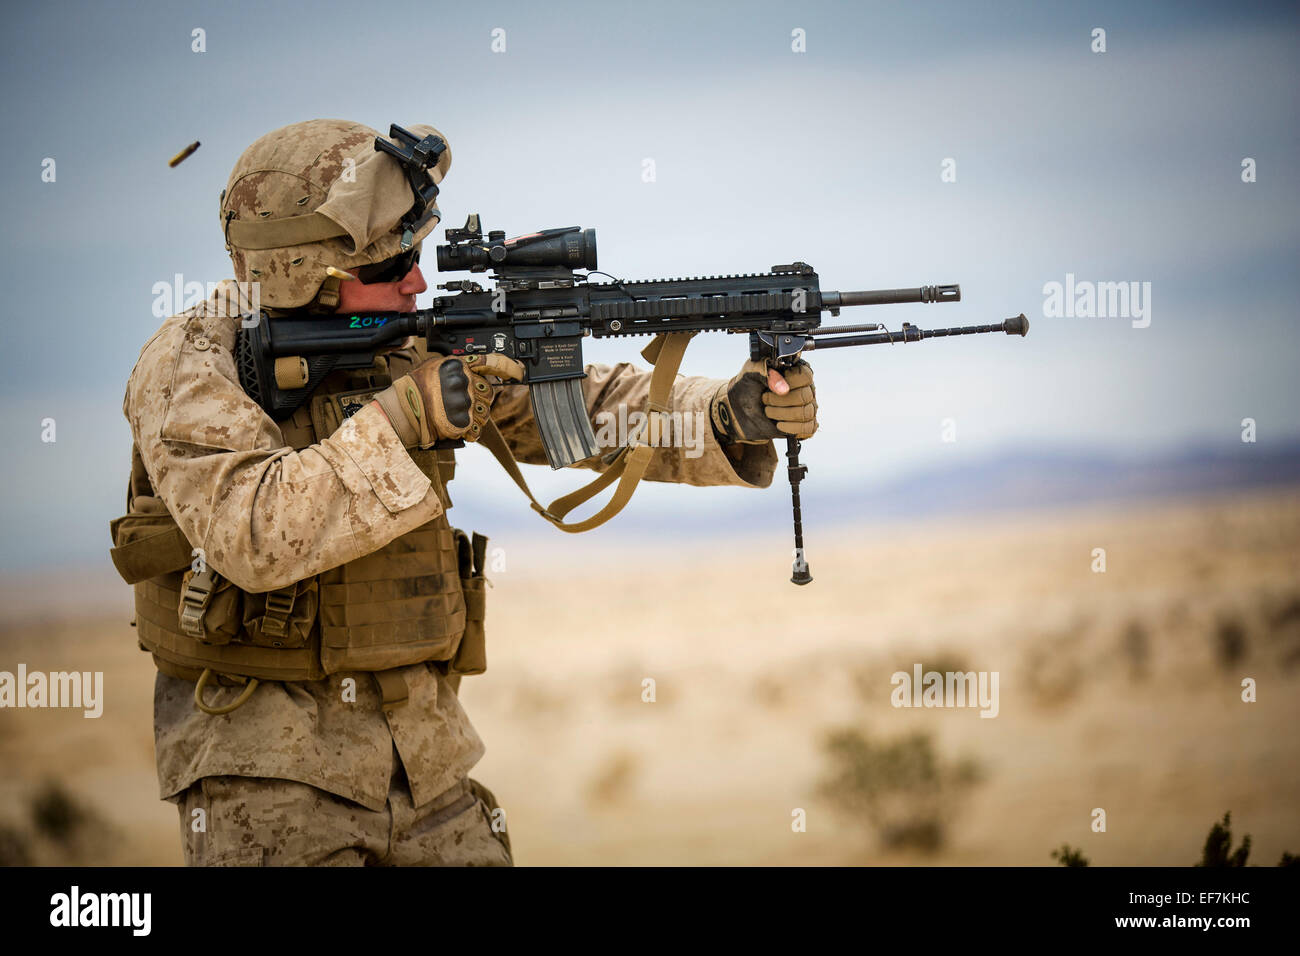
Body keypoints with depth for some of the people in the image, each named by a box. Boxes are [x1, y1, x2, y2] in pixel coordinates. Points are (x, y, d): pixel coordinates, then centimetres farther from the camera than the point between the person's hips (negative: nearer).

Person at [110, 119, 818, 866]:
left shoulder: (414, 346, 3)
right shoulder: (190, 369, -12)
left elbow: (583, 407, 0)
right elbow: (252, 536, -28)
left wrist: (733, 416, -16)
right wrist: (400, 420, -30)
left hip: (423, 742, 6)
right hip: (263, 758, -5)